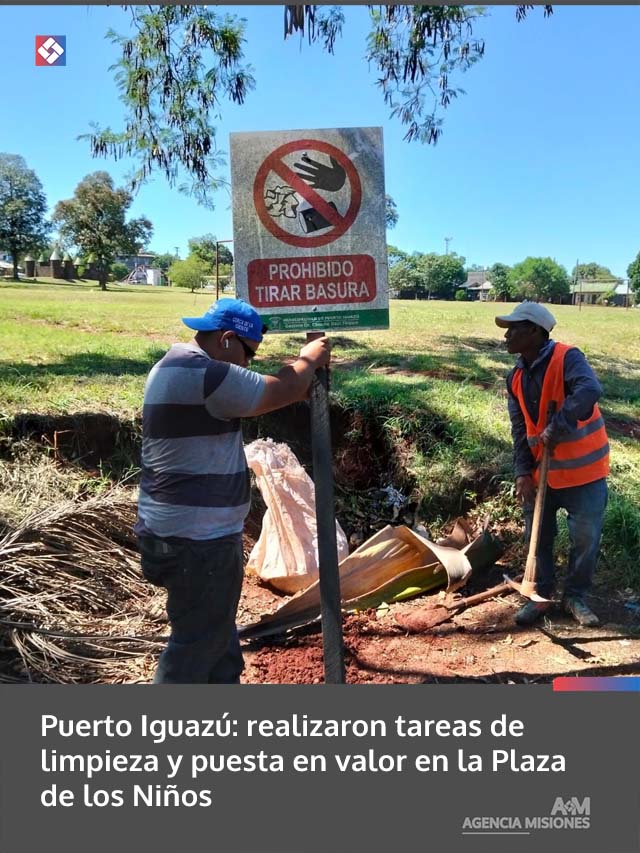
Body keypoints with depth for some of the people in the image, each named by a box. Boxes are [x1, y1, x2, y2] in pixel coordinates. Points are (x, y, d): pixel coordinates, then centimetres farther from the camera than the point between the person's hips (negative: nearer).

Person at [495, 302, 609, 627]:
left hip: (583, 470, -5)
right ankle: (540, 596, 28)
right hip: (541, 473, 6)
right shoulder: (516, 377, 2)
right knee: (538, 538, 12)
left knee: (585, 538, 5)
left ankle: (574, 597, 25)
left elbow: (589, 391, -38)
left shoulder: (567, 358, -18)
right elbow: (519, 429, 2)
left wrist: (555, 429, -37)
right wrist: (523, 472, -7)